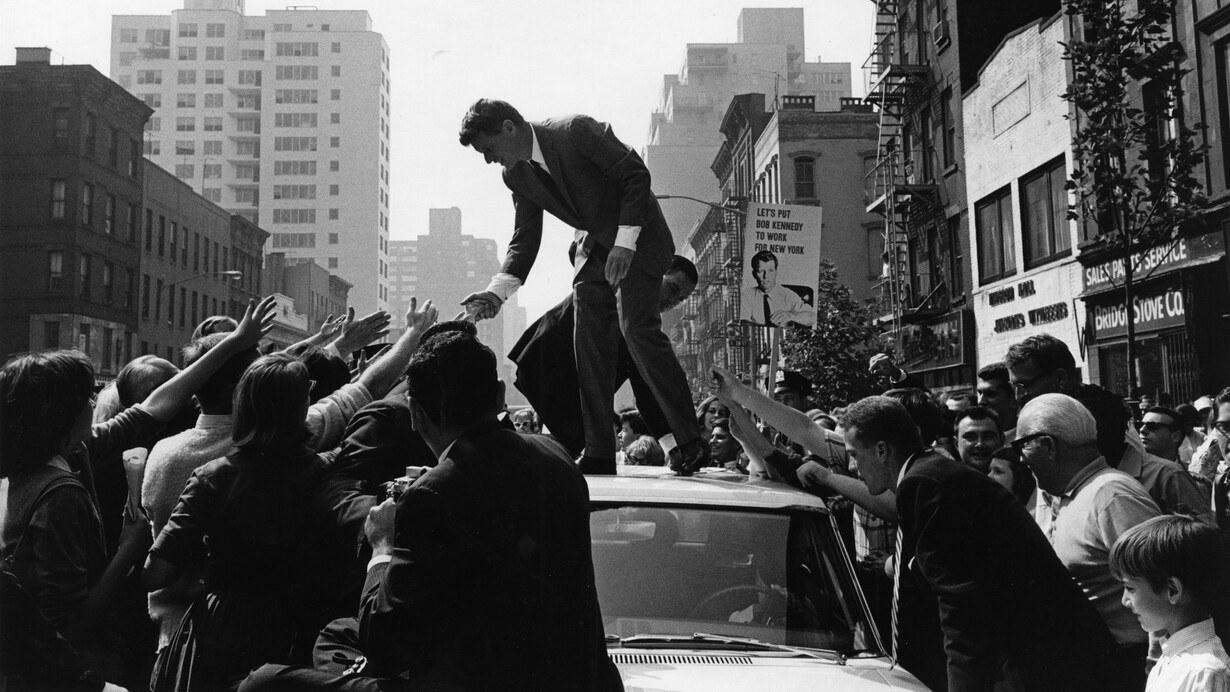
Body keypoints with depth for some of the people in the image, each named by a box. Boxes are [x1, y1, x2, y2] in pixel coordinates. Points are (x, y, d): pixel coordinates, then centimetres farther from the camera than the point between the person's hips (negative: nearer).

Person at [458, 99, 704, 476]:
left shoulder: (576, 131, -21)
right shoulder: (516, 176, 0)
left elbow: (637, 174, -20)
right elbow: (525, 238, 2)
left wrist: (624, 243, -26)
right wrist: (497, 290, -12)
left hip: (636, 238, -7)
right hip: (593, 246, 7)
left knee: (637, 327, -19)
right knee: (589, 343, -1)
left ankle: (690, 443, -12)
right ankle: (599, 454, 3)